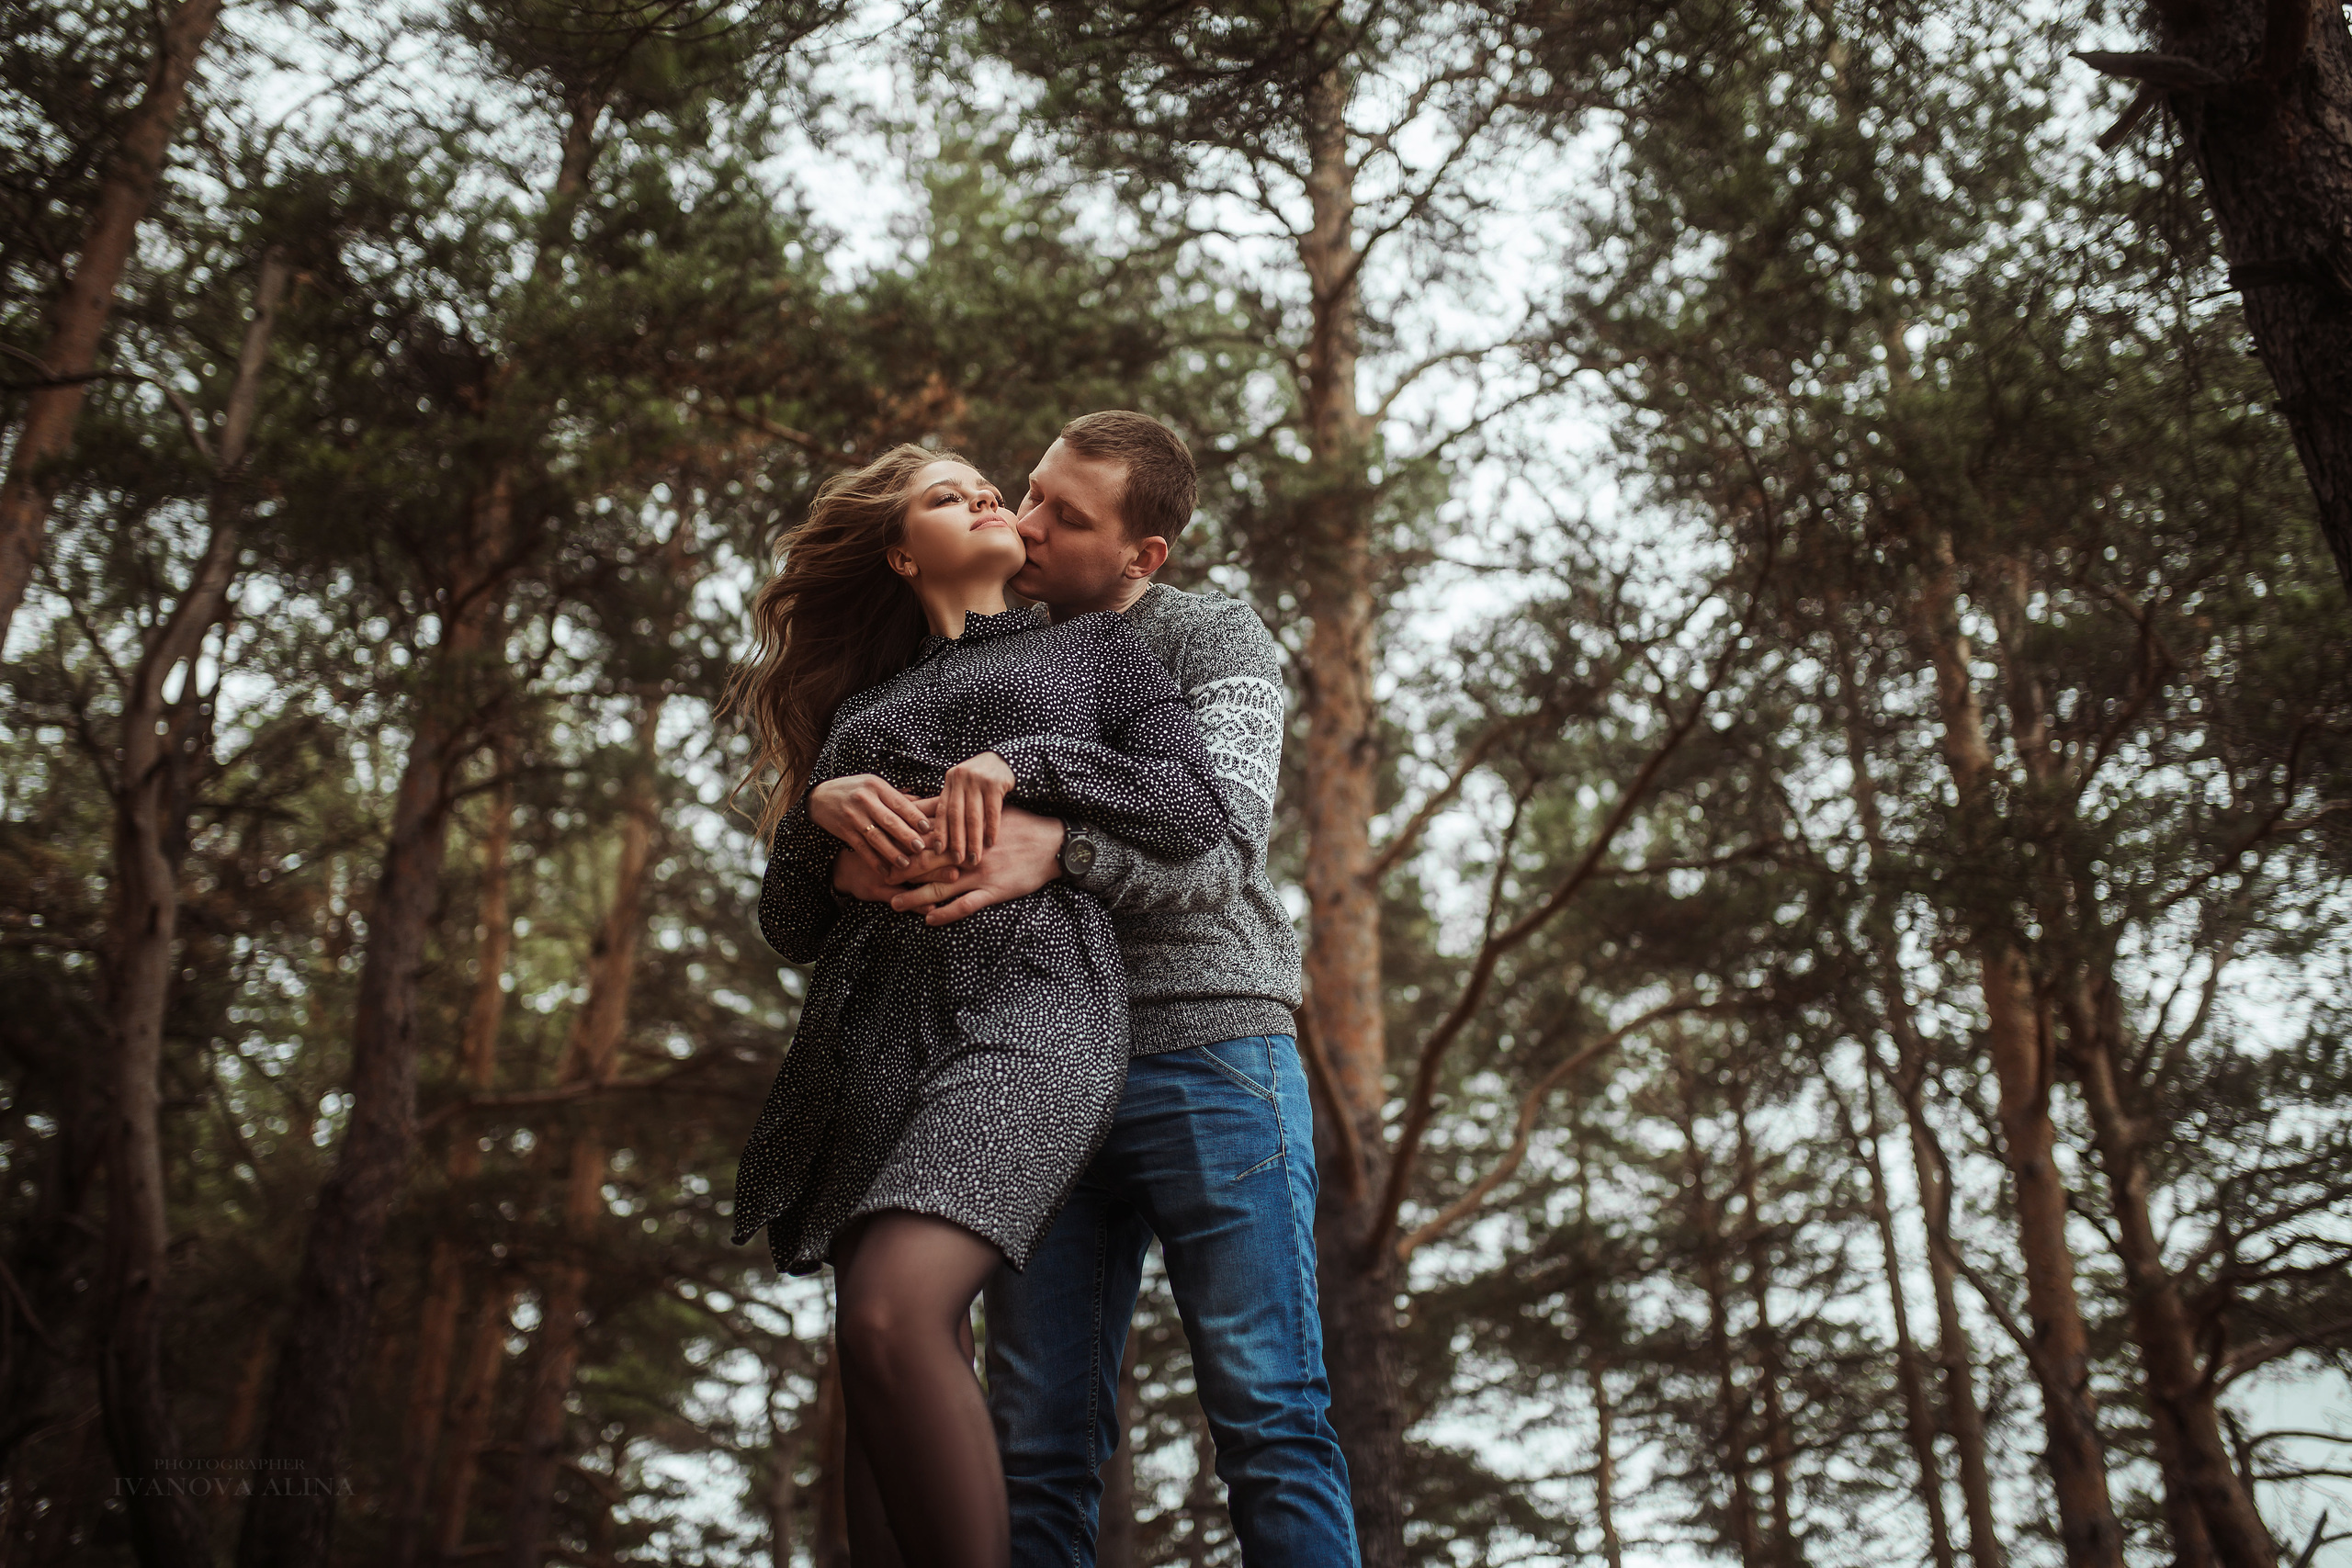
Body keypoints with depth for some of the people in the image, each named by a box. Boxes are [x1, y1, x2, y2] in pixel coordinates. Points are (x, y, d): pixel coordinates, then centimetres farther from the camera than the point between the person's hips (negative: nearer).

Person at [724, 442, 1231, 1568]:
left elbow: (1196, 811, 5)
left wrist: (1022, 762, -7)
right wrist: (824, 807, 1)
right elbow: (790, 925, 21)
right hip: (870, 1034, 4)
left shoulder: (1095, 649, 21)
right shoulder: (860, 713, 28)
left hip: (1027, 1000, -4)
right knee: (901, 1406, -4)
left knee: (891, 1319, -27)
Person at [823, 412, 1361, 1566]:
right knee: (1039, 1448, 1)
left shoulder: (1216, 638, 7)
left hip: (1207, 1048, -3)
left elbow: (1224, 832, -8)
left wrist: (1060, 847, -26)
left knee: (1269, 1418, -8)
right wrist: (834, 802, -13)